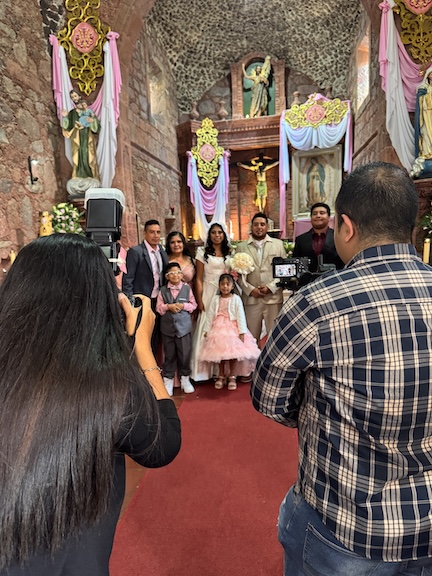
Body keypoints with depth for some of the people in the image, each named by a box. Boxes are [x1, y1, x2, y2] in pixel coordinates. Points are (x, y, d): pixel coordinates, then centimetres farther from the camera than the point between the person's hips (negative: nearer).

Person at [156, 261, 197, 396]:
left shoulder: (187, 288, 2)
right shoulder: (163, 290, 3)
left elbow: (193, 304, 4)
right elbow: (158, 307, 3)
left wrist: (183, 306, -12)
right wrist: (168, 307, -14)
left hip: (184, 326, 0)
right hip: (168, 327, 1)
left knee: (185, 353, 4)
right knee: (169, 354, 10)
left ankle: (185, 378, 23)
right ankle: (168, 380, 23)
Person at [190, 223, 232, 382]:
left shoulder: (230, 253, 12)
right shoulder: (203, 252, 2)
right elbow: (199, 279, -2)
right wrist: (199, 301, -8)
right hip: (209, 294, -3)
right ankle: (208, 369, 9)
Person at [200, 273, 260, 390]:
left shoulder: (236, 299, -4)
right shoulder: (215, 299, 3)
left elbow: (240, 316, -7)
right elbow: (210, 315, 5)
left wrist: (242, 332, -11)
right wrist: (207, 330, 4)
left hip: (233, 329, -2)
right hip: (219, 329, 2)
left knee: (233, 352, -1)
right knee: (220, 352, 7)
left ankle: (232, 377, 14)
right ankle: (221, 376, 21)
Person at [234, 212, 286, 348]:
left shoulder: (278, 244, 9)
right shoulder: (241, 247, 8)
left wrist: (271, 287, -7)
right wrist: (250, 289, -7)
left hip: (274, 297, 0)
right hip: (251, 298, 0)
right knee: (251, 337, 7)